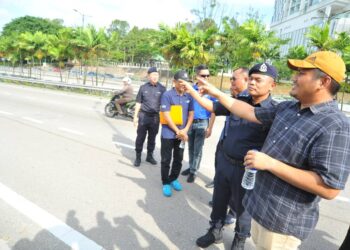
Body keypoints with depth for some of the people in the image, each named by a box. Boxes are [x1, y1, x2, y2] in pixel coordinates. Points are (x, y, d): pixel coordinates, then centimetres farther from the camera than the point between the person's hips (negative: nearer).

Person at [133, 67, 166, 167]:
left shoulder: (162, 88, 1)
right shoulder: (143, 87, 1)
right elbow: (138, 103, 5)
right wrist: (135, 116, 1)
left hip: (155, 117, 1)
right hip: (143, 115, -1)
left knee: (152, 138, 12)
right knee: (140, 137, 3)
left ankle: (149, 156, 27)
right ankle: (138, 157, 16)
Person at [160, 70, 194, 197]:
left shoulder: (189, 96, 3)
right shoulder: (167, 95, -10)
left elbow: (191, 114, 7)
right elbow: (166, 115, -14)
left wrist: (185, 130, -6)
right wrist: (177, 131, -14)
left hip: (182, 134, 5)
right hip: (168, 134, -4)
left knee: (179, 159, 16)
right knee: (166, 160, 6)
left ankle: (173, 179, 35)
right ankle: (166, 183, 23)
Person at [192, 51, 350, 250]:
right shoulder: (287, 108, 1)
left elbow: (330, 188, -28)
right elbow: (252, 113, 10)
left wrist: (270, 163, -29)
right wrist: (218, 94, 10)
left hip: (284, 218, -7)